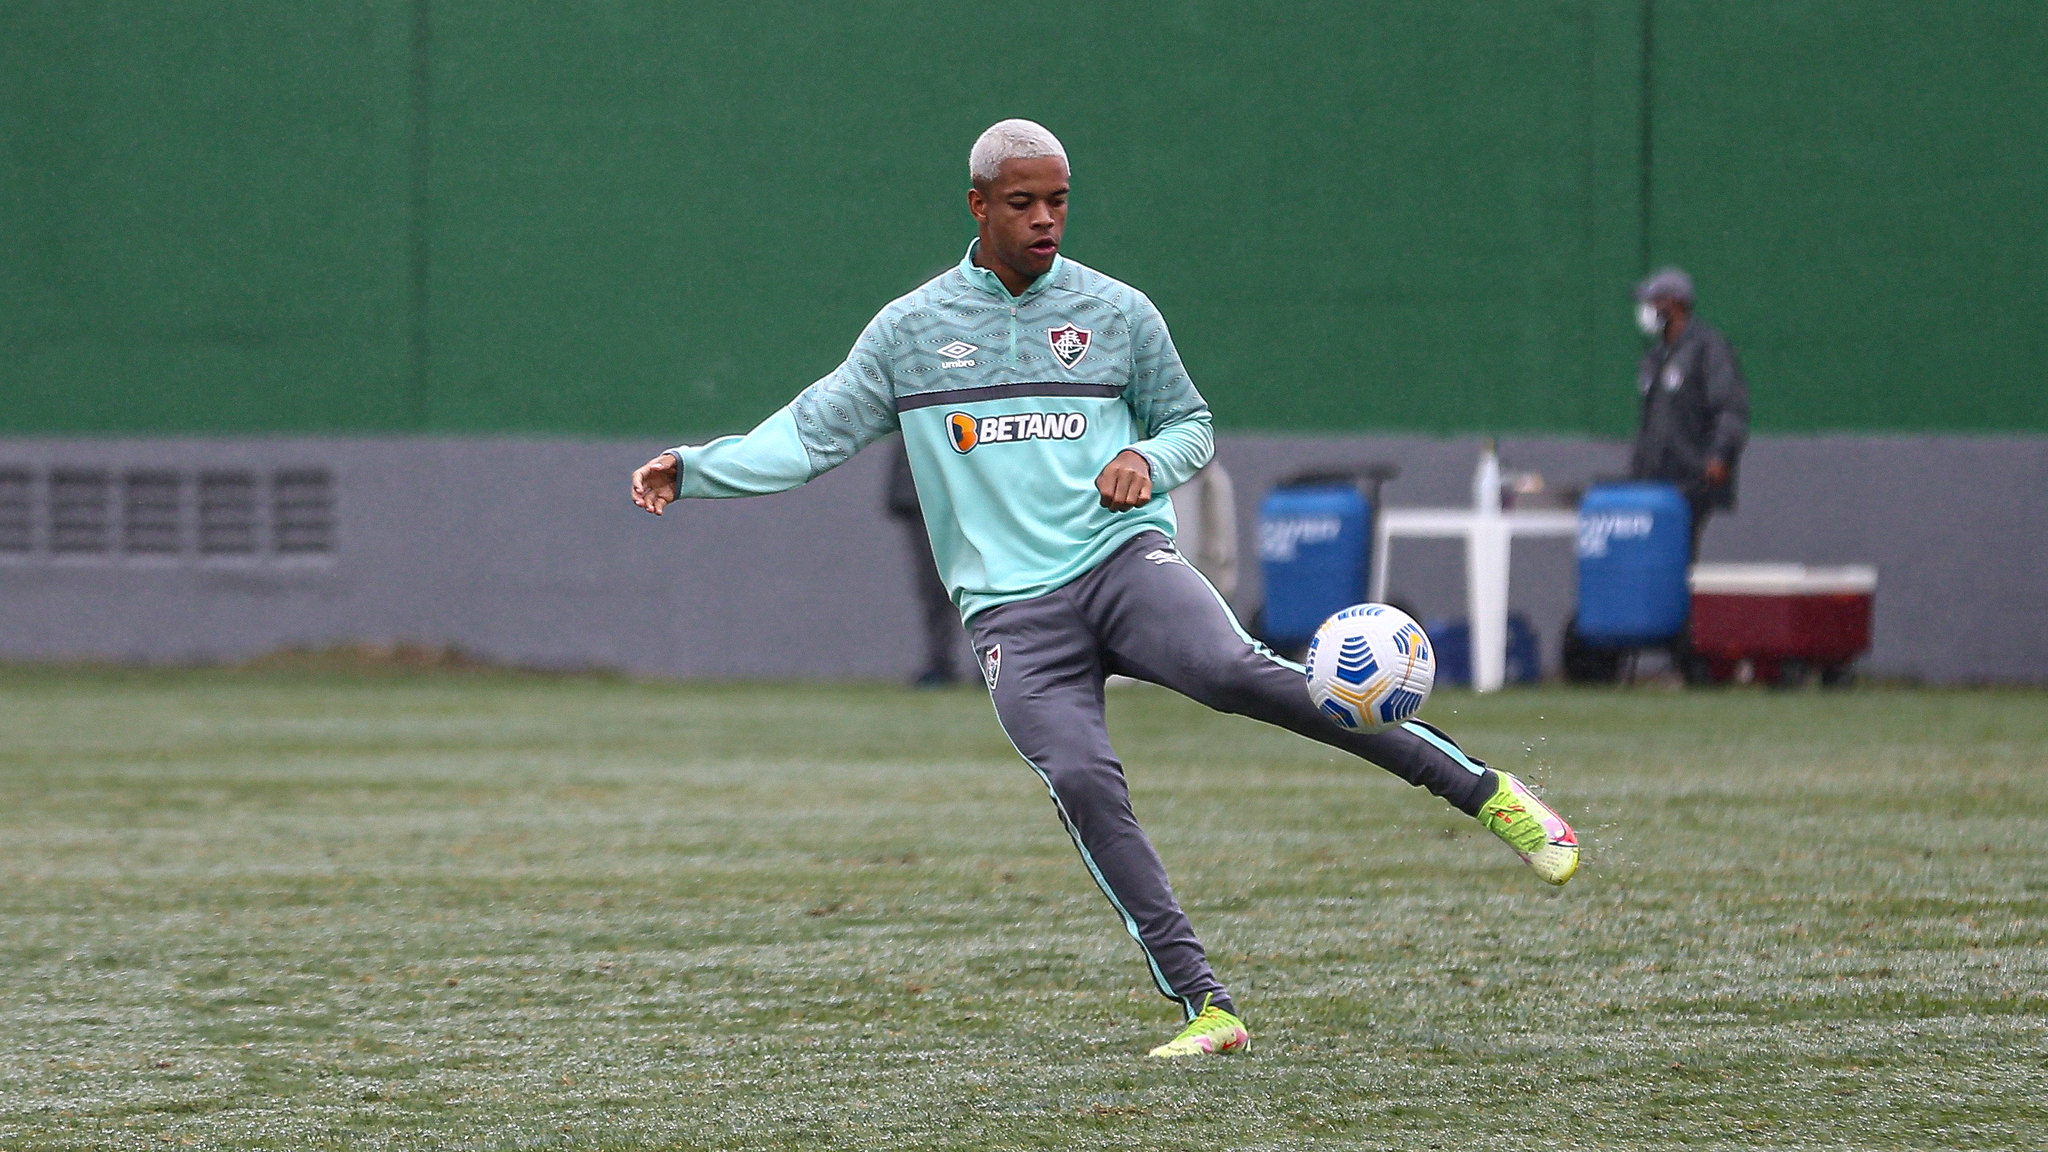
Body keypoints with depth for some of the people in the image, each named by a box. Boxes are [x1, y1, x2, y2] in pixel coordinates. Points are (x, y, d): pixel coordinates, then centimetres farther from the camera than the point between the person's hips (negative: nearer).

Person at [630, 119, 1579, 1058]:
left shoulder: (1117, 313, 9)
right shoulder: (910, 329, 10)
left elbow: (1191, 423, 19)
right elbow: (813, 433, 14)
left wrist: (1148, 460, -3)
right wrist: (693, 469, 2)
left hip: (1123, 557, -1)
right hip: (1011, 606, 1)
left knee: (1234, 673, -29)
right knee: (1081, 780, -22)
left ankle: (1483, 791, -22)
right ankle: (1203, 1008, -17)